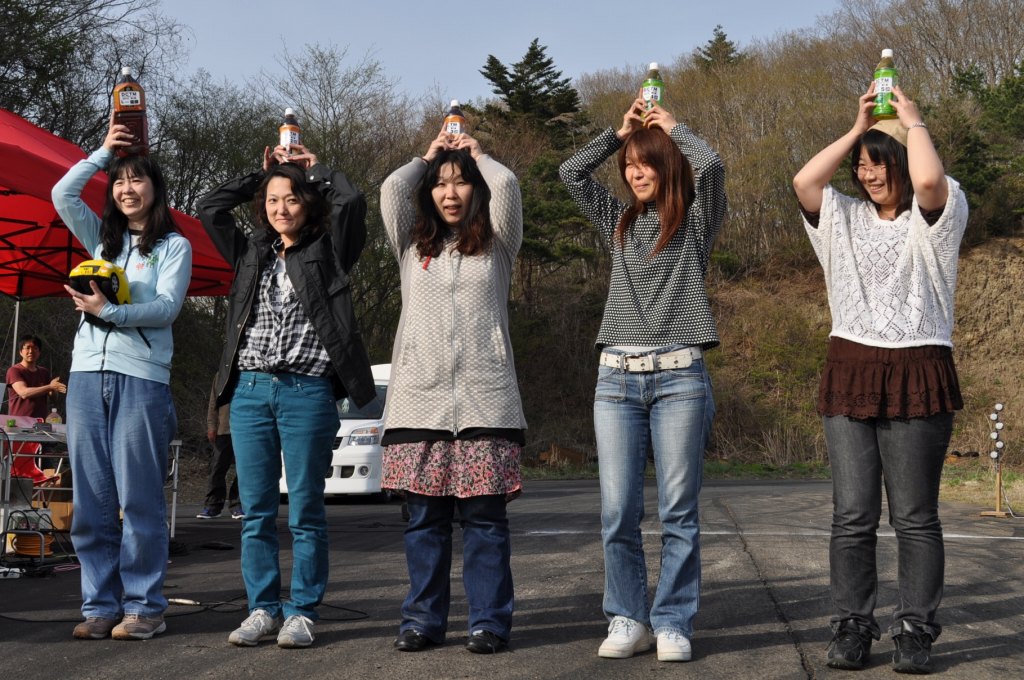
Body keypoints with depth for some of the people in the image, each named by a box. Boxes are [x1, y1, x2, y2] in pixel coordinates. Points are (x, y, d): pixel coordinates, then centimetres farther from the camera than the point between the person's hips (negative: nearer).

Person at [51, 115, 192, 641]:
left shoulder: (174, 246, 6)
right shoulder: (102, 239, 20)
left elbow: (167, 307, -6)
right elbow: (63, 194, 10)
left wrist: (109, 311, -16)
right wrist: (104, 151, 11)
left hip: (142, 378, -5)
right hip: (88, 374, 5)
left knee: (139, 498, -6)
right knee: (91, 499, 3)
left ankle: (143, 606, 0)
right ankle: (100, 605, 8)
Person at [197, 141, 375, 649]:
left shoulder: (327, 253, 5)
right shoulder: (252, 254, 16)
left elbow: (351, 202, -9)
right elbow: (209, 207, 15)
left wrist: (315, 170, 8)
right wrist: (261, 172, 16)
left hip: (307, 393, -4)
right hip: (250, 391, 4)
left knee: (305, 512, 0)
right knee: (256, 511, 5)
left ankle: (302, 612, 7)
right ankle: (262, 609, 13)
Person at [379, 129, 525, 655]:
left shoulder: (496, 247, 13)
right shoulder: (412, 247, 17)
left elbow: (505, 185, -2)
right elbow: (391, 189, 4)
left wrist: (476, 154, 16)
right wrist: (427, 156, 20)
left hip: (484, 400, -2)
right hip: (419, 399, 2)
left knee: (484, 517, -2)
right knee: (424, 519, 3)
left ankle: (489, 621, 3)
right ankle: (423, 620, 11)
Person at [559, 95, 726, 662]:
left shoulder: (696, 222, 7)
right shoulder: (619, 222, 18)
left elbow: (710, 165, -11)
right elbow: (571, 173, 12)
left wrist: (672, 126, 6)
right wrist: (620, 132, 16)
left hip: (680, 376, -3)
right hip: (617, 376, 3)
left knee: (678, 511, -2)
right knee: (617, 513, 0)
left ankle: (673, 625, 6)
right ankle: (627, 621, 10)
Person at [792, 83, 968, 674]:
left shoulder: (935, 217, 4)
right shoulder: (845, 218, 16)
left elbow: (929, 178, -19)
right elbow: (804, 181, -1)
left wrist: (914, 120, -2)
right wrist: (857, 130, 8)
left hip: (917, 378, -3)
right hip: (850, 374, 4)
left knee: (916, 517, -1)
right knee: (852, 515, 2)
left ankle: (916, 632, 4)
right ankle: (853, 627, 7)